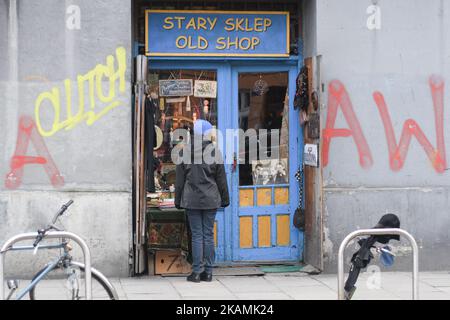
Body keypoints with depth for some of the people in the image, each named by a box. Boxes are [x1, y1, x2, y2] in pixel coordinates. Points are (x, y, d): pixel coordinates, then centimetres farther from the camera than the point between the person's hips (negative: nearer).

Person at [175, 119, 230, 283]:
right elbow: (221, 179, 4)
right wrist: (225, 199, 12)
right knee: (209, 234, 6)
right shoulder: (215, 151, -2)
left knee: (196, 235, 2)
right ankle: (208, 272, 8)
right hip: (211, 200, 0)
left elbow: (180, 179, 2)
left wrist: (178, 200, 10)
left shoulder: (185, 151, -2)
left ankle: (196, 272, 1)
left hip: (192, 200, 0)